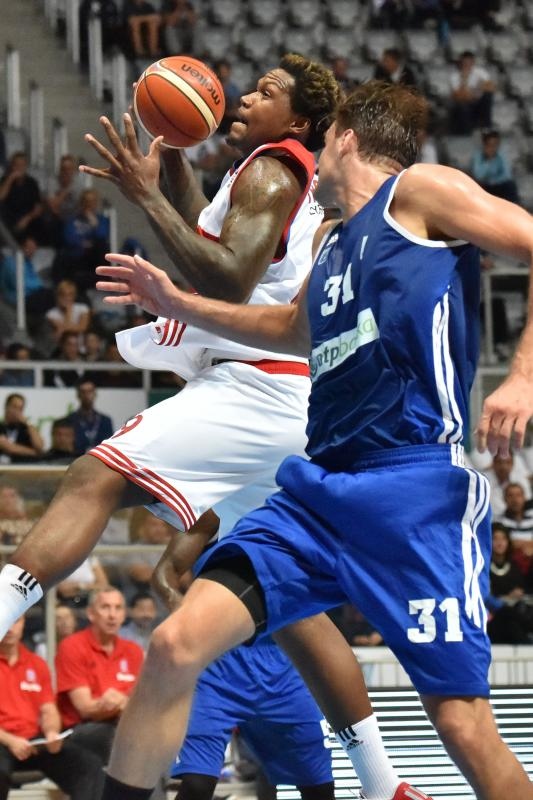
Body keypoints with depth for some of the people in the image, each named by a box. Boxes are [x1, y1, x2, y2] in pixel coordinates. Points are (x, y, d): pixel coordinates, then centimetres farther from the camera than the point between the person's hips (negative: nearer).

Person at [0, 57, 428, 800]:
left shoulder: (270, 171, -6)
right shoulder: (301, 185, 23)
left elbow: (228, 284, -20)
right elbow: (217, 250, 36)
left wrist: (148, 196, -19)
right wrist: (176, 162, 26)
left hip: (253, 388, -10)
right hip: (286, 405, 10)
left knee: (94, 480, -23)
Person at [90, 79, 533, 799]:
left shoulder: (420, 188, 3)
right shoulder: (333, 243, 26)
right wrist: (179, 304, 39)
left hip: (416, 489, -7)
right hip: (318, 489, 7)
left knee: (464, 725, -10)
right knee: (177, 643, -9)